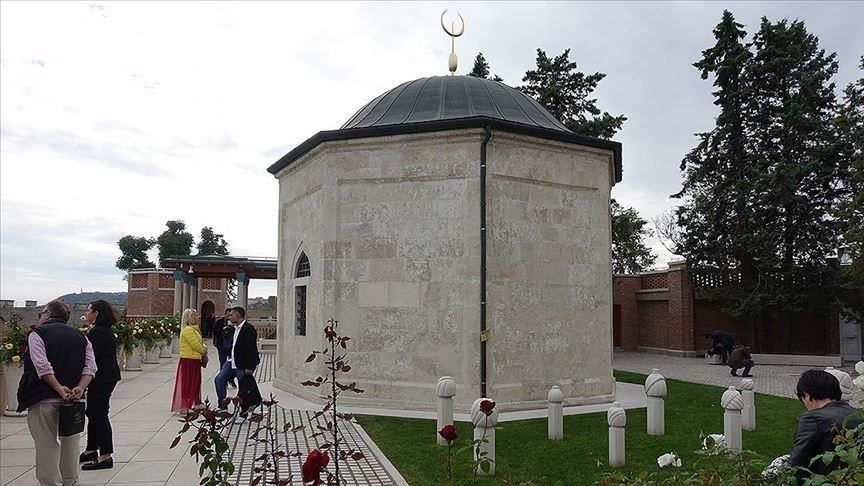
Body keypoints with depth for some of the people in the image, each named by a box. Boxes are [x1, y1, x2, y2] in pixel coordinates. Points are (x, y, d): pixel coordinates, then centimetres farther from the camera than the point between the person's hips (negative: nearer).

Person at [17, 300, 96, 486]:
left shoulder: (37, 334, -1)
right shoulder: (80, 336, 13)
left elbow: (42, 366, -16)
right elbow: (90, 367, 1)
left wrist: (59, 388, -17)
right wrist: (79, 389, -9)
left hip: (44, 400, -4)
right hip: (74, 400, 5)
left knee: (46, 446, 3)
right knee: (70, 443, 15)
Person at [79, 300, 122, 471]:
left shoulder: (97, 332, -18)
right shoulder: (106, 330, 15)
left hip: (101, 379, -11)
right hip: (108, 377, 11)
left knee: (98, 414, -5)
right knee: (94, 413, 20)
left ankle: (105, 457, -1)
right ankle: (91, 450, 33)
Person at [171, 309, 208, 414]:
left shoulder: (194, 329, 16)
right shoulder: (188, 330, -18)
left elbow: (200, 342, 20)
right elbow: (195, 345, -20)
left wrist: (204, 348, -1)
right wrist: (203, 352, -3)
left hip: (195, 360, 10)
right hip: (189, 361, -10)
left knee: (196, 382, 18)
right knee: (187, 383, -7)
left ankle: (197, 403, 29)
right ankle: (184, 407, -4)